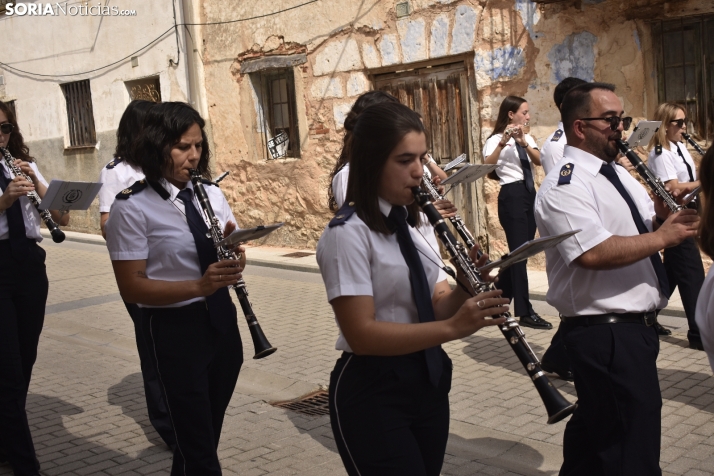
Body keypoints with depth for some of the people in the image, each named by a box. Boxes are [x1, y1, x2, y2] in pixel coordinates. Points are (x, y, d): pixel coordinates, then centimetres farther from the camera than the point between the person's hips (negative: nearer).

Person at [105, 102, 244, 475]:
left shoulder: (211, 193, 5)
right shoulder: (131, 207, -15)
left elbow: (235, 255, 10)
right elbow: (131, 288, -18)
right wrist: (199, 285, -31)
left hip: (221, 320, 6)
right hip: (174, 330, -6)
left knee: (208, 432, 23)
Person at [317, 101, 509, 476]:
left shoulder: (413, 222, 8)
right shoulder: (347, 233, -17)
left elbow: (436, 306, 7)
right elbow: (361, 334, -24)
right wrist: (452, 328, -33)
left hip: (428, 382, 8)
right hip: (372, 393, -8)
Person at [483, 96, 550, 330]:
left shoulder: (527, 138, 15)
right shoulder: (496, 139, -6)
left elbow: (539, 160, -4)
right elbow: (487, 165, -23)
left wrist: (523, 142, -20)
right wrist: (503, 144, -35)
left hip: (530, 194, 7)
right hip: (512, 196, -7)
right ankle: (525, 312, -5)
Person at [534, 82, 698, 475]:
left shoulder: (619, 174, 16)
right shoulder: (564, 186, -15)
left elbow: (651, 225, 18)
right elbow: (594, 253, -29)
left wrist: (666, 212, -4)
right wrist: (662, 237, -20)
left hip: (634, 325, 10)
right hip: (605, 334, -10)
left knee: (597, 427, 23)